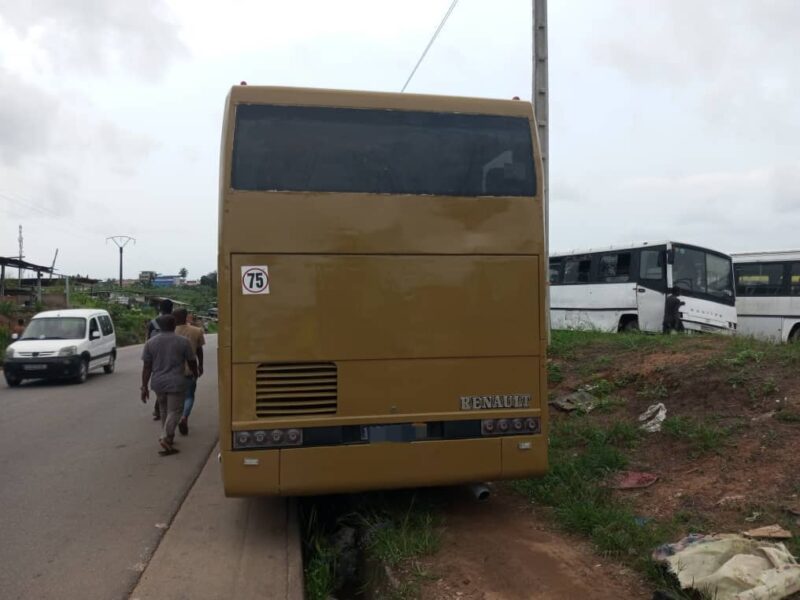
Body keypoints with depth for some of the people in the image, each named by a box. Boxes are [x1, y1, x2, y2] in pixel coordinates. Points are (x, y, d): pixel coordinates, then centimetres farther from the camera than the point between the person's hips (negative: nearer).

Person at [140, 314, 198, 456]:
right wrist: (195, 373, 23)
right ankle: (166, 437, -15)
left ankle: (166, 436, 25)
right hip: (176, 383, -4)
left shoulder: (150, 342, 2)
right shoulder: (183, 342, -4)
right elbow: (192, 362, 4)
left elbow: (146, 367, 1)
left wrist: (144, 387, 5)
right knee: (174, 411, 0)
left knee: (163, 410, 20)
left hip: (158, 383, 4)